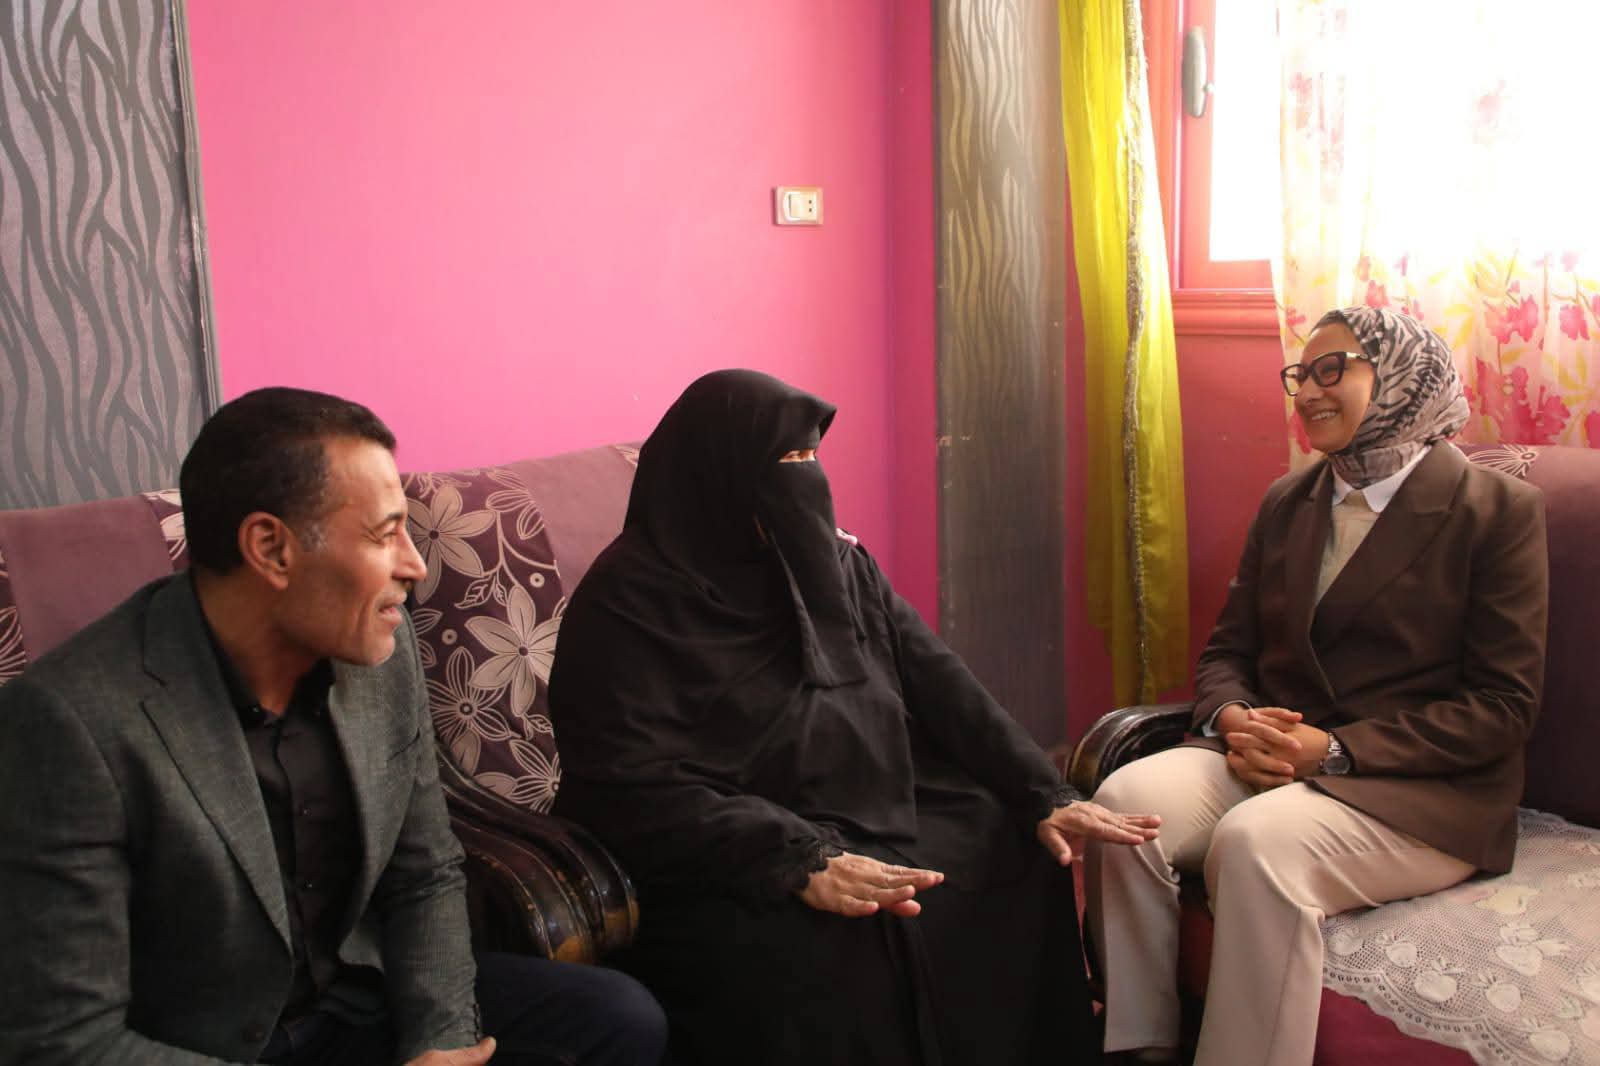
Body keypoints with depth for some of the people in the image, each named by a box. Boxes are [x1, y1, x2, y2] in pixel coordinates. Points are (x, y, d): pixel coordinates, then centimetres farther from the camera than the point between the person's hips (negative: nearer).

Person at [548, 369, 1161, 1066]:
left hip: (877, 819, 7)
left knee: (1022, 859, -7)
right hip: (728, 865, -7)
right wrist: (803, 862, -30)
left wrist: (1044, 798, -5)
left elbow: (936, 682, 6)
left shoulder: (835, 562, 9)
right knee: (829, 954, -33)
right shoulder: (630, 597, -12)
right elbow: (635, 786, -21)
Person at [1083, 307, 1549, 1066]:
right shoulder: (1286, 503, 15)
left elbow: (1502, 706, -7)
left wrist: (1337, 748, -18)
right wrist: (1232, 718, -10)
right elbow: (1227, 649, 16)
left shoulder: (1498, 510, -2)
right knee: (1125, 797, -25)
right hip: (1269, 758, 5)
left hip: (1420, 789, -5)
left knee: (1257, 841, -36)